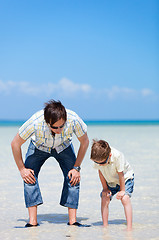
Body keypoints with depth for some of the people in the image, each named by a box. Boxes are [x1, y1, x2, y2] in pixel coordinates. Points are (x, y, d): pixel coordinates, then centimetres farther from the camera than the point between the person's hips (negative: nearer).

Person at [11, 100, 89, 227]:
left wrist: (76, 168, -14)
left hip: (64, 146, 1)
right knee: (29, 175, -21)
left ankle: (73, 221, -10)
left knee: (73, 177, -18)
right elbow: (15, 144, -22)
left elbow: (84, 142, -16)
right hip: (39, 146, -1)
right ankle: (33, 221, -18)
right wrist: (22, 169, -18)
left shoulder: (74, 120, -38)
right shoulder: (35, 122, -41)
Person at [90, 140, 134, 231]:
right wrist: (105, 188, -7)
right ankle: (105, 226, -1)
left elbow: (120, 174, -26)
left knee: (125, 198, -23)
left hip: (126, 178, -4)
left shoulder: (117, 156, -38)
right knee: (104, 199, -12)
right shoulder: (97, 158, -25)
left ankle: (129, 227, -21)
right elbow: (101, 172, -8)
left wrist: (122, 190, -17)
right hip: (110, 181, 4)